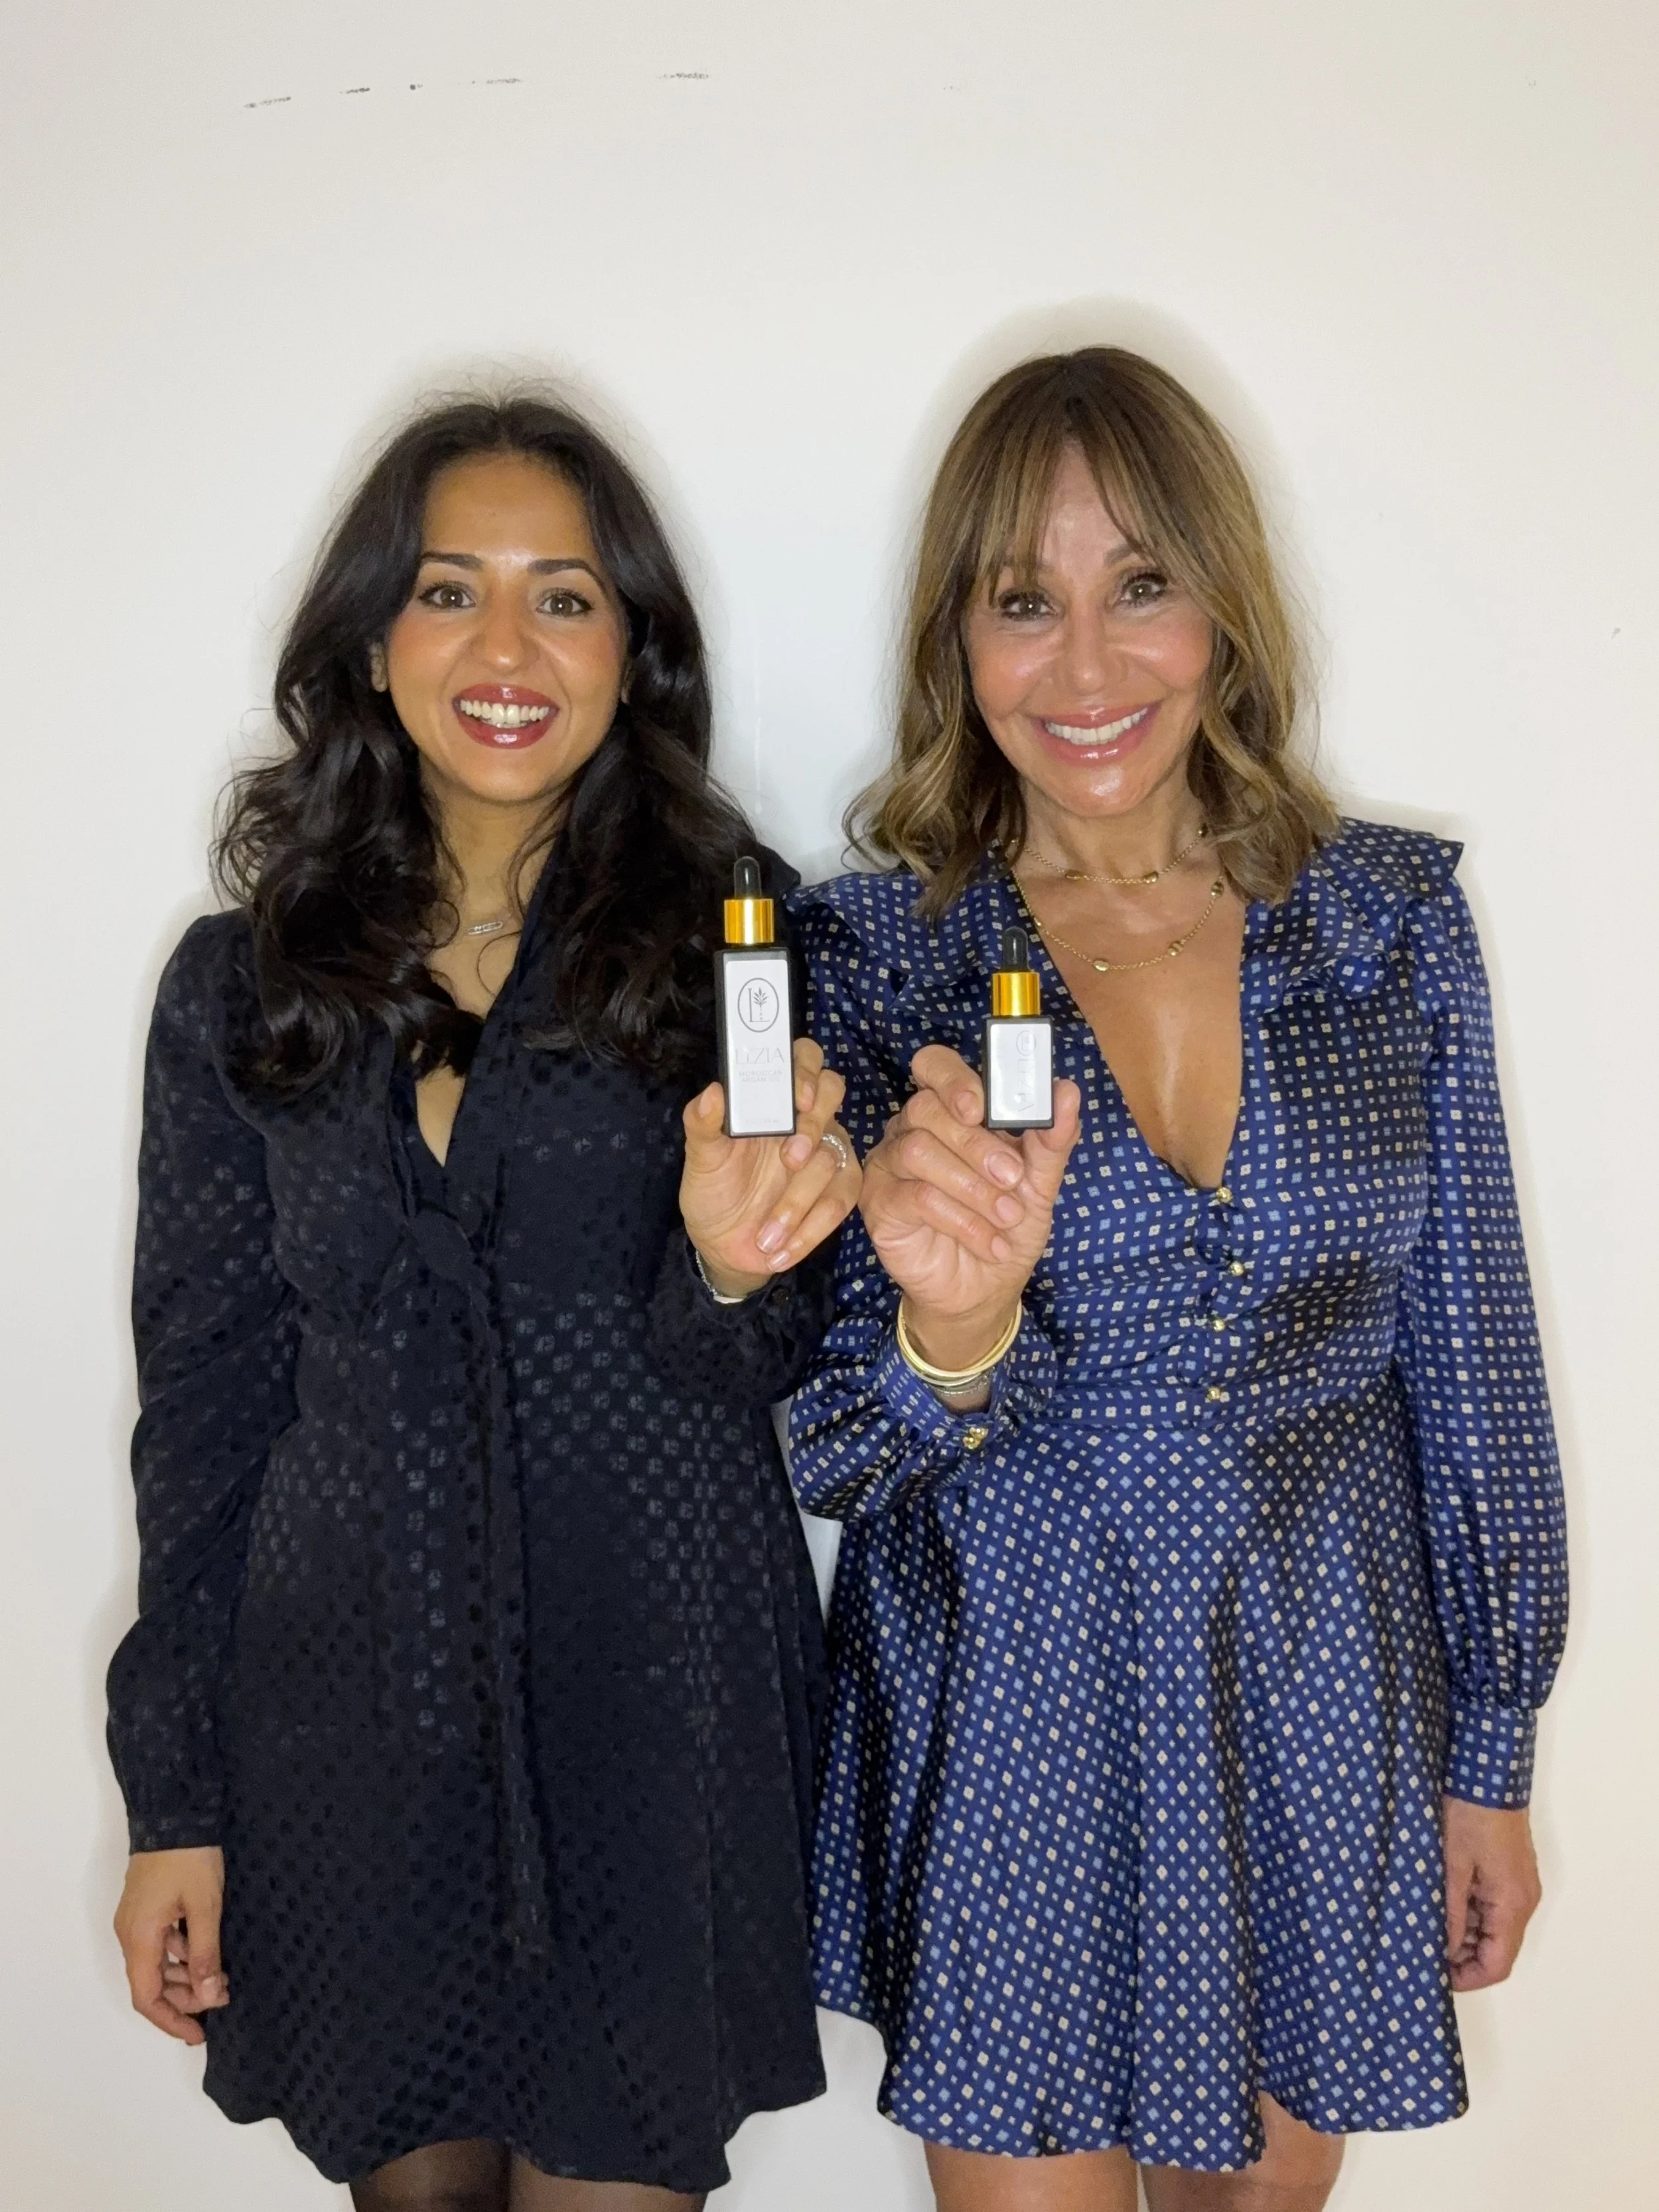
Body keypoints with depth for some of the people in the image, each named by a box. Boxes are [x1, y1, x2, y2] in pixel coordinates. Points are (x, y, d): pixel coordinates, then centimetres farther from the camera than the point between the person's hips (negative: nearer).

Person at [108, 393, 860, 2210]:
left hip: (661, 1717, -1)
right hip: (350, 1733, 2)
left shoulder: (734, 941, -4)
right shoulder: (242, 984, 1)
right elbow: (203, 1402, 5)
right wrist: (172, 1803, 5)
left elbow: (758, 1373, -5)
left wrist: (734, 1272, -29)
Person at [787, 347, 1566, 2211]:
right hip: (1012, 1734, -1)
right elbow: (823, 1459, -11)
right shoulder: (871, 957, -10)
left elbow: (1468, 1349, 2)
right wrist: (952, 1339, -34)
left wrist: (1492, 1755, 5)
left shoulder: (1393, 917, -5)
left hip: (1324, 1730, 2)